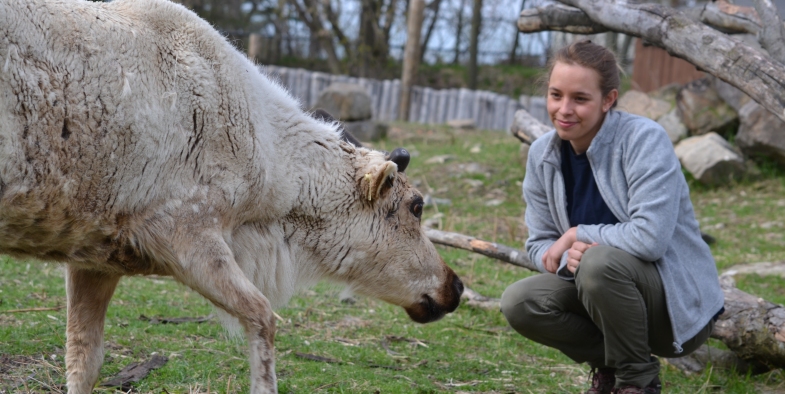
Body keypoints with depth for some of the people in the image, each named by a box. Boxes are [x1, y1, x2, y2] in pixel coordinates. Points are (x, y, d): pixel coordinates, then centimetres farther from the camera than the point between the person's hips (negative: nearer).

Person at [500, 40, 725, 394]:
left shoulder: (644, 139, -19)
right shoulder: (543, 153, -1)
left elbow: (650, 237, -28)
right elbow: (539, 244, 4)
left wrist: (577, 235, -17)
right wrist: (569, 257, -20)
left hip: (679, 305, -6)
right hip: (608, 287, 6)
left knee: (599, 262, -34)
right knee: (518, 303, -17)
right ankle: (609, 363, 6)